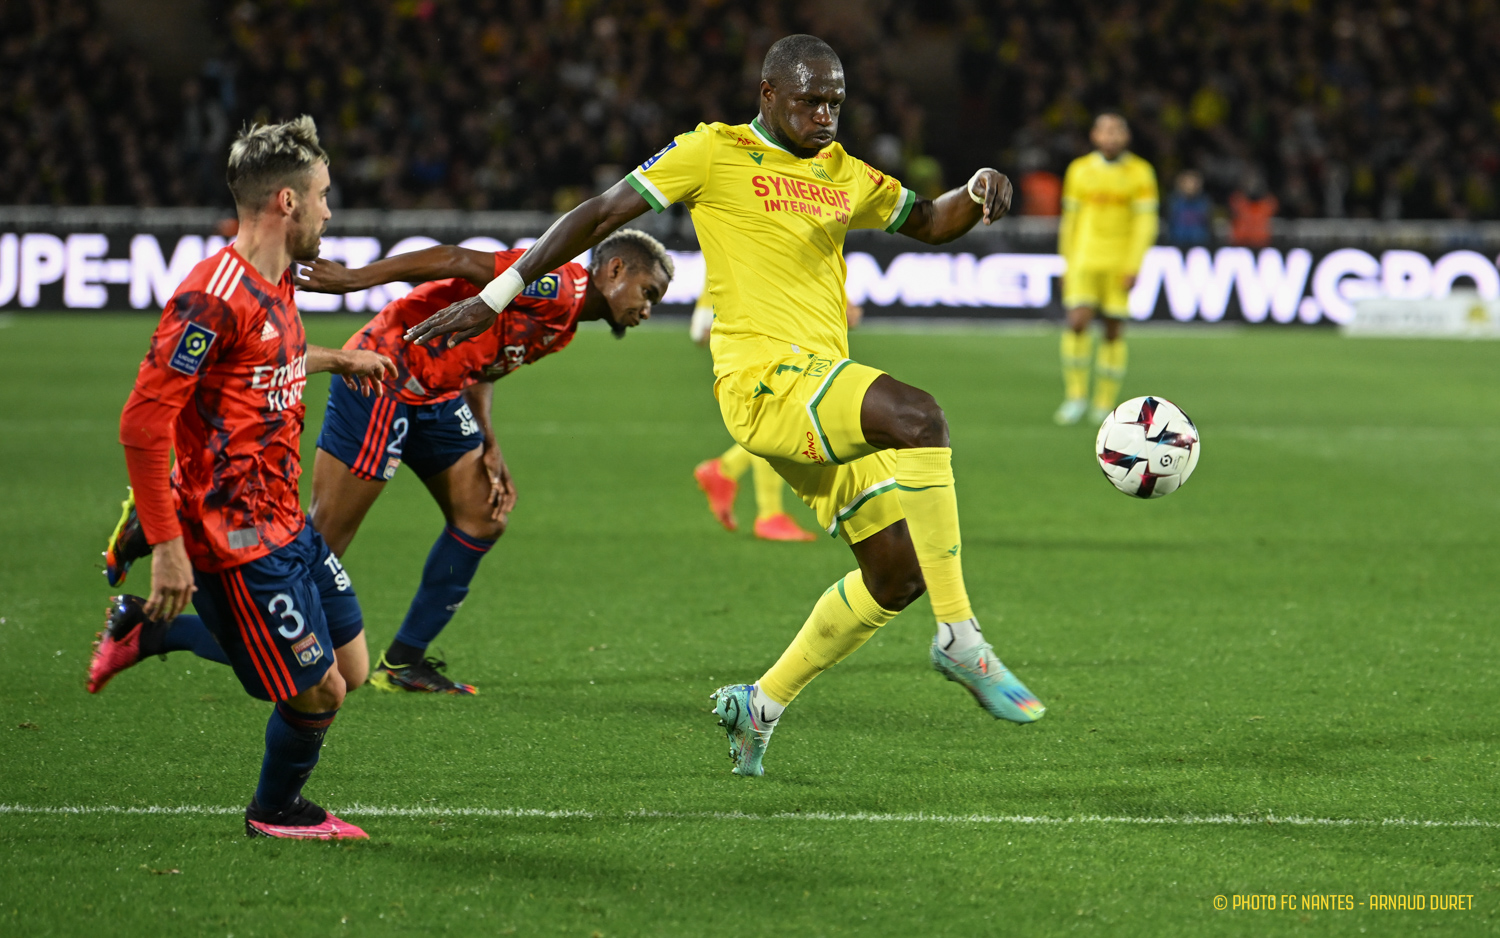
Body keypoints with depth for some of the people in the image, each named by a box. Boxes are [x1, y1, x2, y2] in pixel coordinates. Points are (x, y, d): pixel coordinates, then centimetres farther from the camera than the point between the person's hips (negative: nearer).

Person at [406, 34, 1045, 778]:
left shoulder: (845, 176, 19)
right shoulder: (715, 153, 1)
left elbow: (930, 222, 32)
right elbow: (600, 215, 2)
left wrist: (979, 192, 8)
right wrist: (496, 297, -1)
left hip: (825, 397, 8)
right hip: (763, 375, -8)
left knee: (898, 576, 5)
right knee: (918, 416, -32)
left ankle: (759, 707, 20)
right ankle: (960, 638, -29)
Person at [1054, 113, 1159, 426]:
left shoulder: (1140, 173, 0)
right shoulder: (1079, 170, 7)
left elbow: (1146, 223, -2)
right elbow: (1070, 220, 13)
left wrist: (1133, 266, -10)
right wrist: (1067, 263, 12)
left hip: (1120, 266, -1)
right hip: (1084, 260, 1)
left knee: (1114, 331, 1)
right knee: (1077, 322, -14)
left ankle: (1105, 403, 10)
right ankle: (1076, 396, -3)